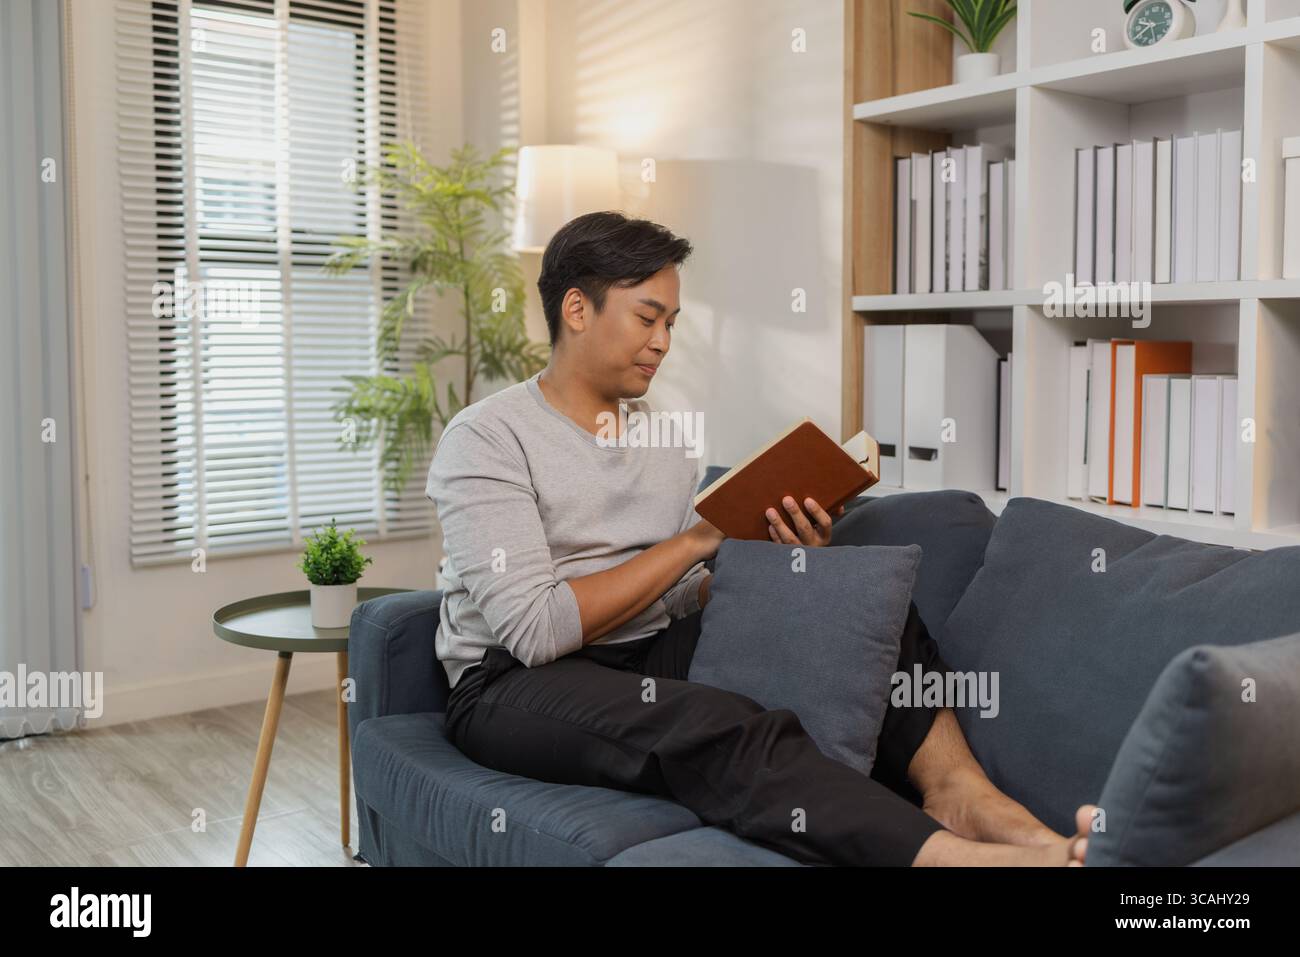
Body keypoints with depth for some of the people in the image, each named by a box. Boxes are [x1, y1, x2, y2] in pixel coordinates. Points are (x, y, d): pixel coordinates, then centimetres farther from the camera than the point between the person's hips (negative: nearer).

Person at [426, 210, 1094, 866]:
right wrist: (695, 541, -15)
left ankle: (959, 789, -27)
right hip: (517, 685, -6)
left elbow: (694, 597, 8)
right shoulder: (485, 439, -9)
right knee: (722, 729, -37)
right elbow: (534, 629, -20)